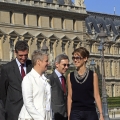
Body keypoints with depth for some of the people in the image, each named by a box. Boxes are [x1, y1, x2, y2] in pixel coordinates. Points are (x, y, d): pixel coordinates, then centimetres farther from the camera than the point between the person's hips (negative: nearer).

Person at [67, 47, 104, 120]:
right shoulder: (70, 76, 6)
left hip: (90, 112, -1)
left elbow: (96, 96, 1)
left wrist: (101, 114, -5)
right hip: (75, 113, 1)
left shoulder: (93, 75, 1)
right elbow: (70, 97, 7)